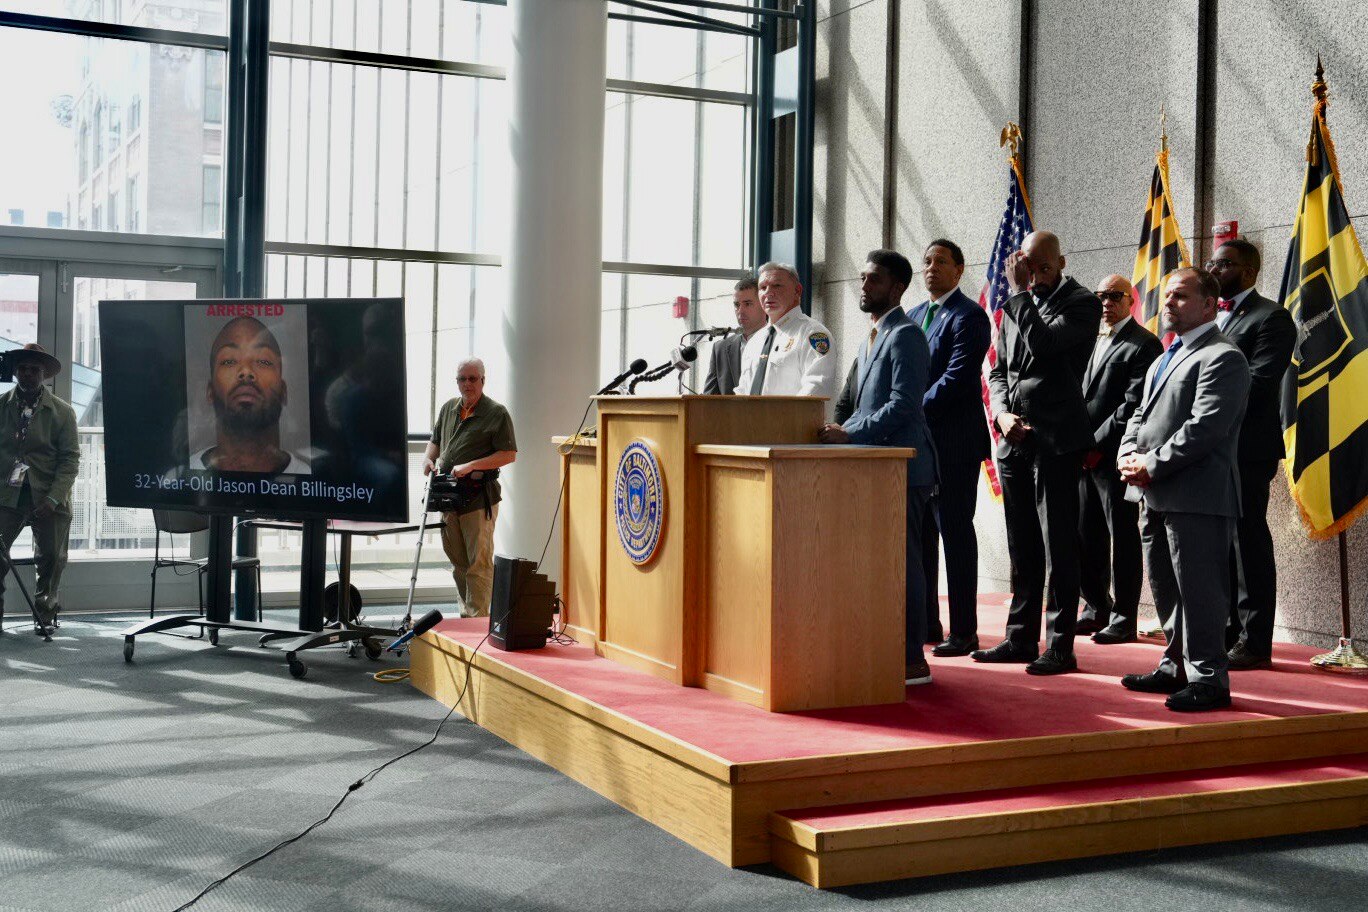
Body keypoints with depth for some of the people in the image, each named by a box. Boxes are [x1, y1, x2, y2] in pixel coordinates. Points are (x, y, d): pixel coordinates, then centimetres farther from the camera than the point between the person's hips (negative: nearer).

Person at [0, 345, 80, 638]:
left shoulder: (62, 412, 1)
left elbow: (70, 458, -1)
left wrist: (53, 498, -12)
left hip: (48, 496, 0)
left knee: (51, 558, 1)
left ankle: (45, 616, 16)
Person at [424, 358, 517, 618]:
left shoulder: (496, 413, -5)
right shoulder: (448, 408, 15)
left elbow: (509, 454, -10)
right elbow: (436, 441, 29)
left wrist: (470, 466, -16)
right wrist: (428, 458, 6)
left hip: (479, 497, -7)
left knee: (479, 562, -6)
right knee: (457, 561, 14)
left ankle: (478, 618, -4)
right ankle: (466, 613, 24)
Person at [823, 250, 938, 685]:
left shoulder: (906, 336, -10)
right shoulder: (871, 338, 20)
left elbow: (903, 406, -19)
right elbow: (850, 401, 26)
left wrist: (849, 434, -18)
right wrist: (835, 431, 9)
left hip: (901, 467, -10)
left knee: (902, 560, -7)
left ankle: (913, 660, -1)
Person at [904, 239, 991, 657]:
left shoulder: (968, 316, -8)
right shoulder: (914, 316, 17)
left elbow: (956, 379, -17)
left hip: (953, 442, -8)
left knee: (956, 533, -4)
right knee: (920, 533, 11)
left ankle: (964, 632, 2)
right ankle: (925, 623, 21)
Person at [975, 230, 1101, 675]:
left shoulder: (1081, 303, -4)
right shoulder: (1017, 306, 15)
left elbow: (1044, 343, -21)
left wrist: (1019, 292, -12)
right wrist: (1002, 413, -1)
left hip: (1056, 442, -7)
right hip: (1014, 440, 7)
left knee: (1059, 548, -4)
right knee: (1022, 548, 13)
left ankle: (1060, 646, 1)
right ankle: (1020, 638, 21)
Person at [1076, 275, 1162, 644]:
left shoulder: (1144, 344, -4)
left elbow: (1134, 405, -12)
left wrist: (1098, 444, -14)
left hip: (1114, 456, -7)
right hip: (1084, 454, 7)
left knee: (1123, 537, -1)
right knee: (1084, 536, 9)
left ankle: (1124, 618, 6)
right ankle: (1097, 608, 24)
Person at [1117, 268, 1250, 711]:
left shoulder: (1222, 357, -10)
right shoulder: (1166, 357, 22)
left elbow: (1204, 428, -19)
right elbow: (1141, 415, 21)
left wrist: (1153, 465, -16)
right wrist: (1129, 456, 2)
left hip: (1196, 496, -10)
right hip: (1157, 496, 10)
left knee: (1198, 588, -5)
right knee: (1166, 588, 17)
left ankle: (1208, 680, 3)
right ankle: (1177, 666, 29)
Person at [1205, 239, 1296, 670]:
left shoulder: (1270, 317, -5)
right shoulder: (1208, 315, 19)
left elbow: (1257, 382, -16)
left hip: (1246, 448, -7)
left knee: (1248, 543, -3)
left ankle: (1254, 641, 3)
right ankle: (1227, 630, 21)